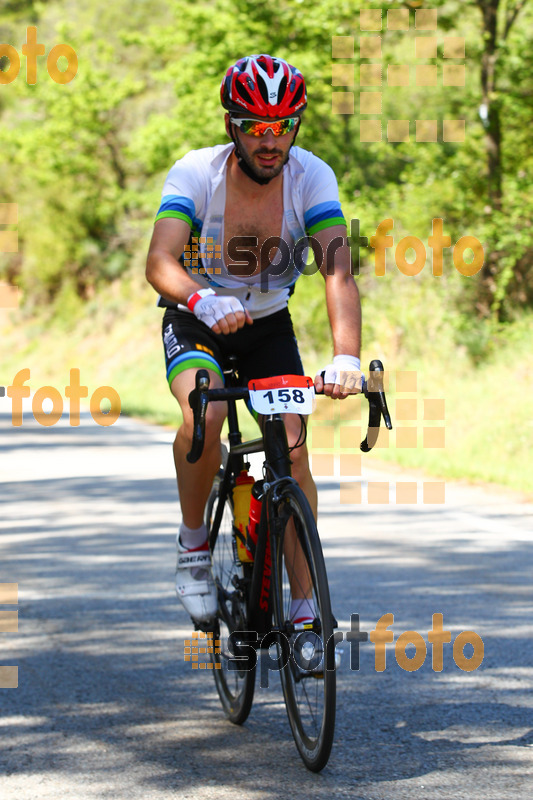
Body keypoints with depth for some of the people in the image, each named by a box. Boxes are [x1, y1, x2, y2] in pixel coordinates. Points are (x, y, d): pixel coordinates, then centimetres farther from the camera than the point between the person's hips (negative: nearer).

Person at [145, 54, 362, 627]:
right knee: (204, 415, -31)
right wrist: (203, 300, -61)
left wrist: (345, 355, -50)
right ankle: (193, 542, -6)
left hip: (269, 323, 2)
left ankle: (306, 608, -1)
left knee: (293, 448, -12)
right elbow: (160, 262, -39)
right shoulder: (196, 173, -26)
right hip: (195, 321, -2)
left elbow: (337, 270, -34)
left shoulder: (311, 177, -22)